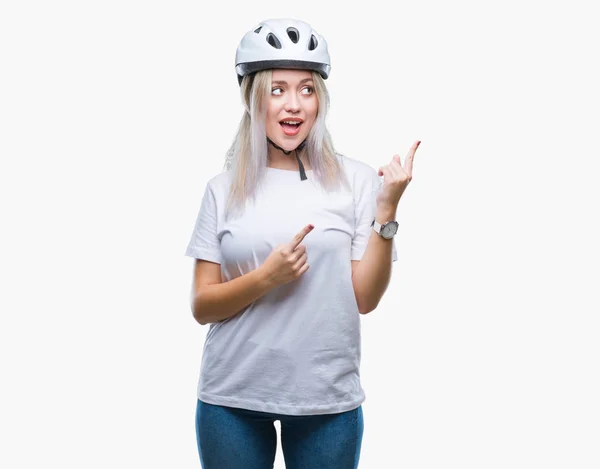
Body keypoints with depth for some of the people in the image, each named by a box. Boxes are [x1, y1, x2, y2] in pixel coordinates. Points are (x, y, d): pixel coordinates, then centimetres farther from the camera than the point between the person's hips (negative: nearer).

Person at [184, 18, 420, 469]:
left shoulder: (355, 179, -4)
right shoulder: (224, 189, 0)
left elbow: (365, 298, -5)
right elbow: (202, 307, -1)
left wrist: (387, 210, -15)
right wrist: (266, 276, -17)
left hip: (327, 399, -1)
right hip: (232, 398, 1)